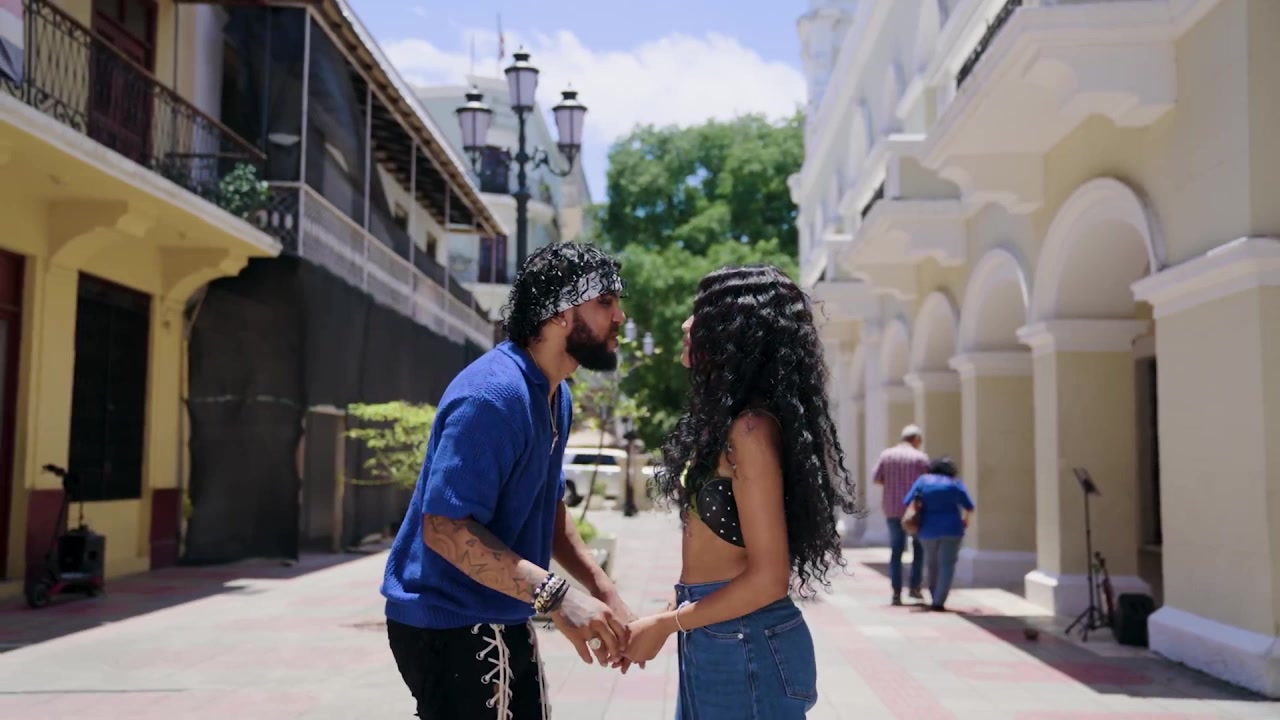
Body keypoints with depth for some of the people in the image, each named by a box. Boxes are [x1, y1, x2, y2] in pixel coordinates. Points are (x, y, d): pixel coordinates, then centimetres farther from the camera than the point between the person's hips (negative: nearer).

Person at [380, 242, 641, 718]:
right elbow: (445, 528, -28)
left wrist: (603, 592, 2)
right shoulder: (494, 393, -23)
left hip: (506, 622, 9)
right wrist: (556, 596, -34)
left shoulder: (557, 396, 7)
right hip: (451, 627, -9)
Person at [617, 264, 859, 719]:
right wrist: (666, 617, 11)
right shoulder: (725, 421, 10)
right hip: (715, 643, 9)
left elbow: (767, 579, -20)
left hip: (745, 646, -9)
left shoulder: (751, 429, -18)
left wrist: (665, 625, -12)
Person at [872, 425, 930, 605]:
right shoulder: (920, 457, -6)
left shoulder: (886, 454, 4)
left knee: (896, 551, 6)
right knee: (919, 548, 16)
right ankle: (914, 587, 10)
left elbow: (875, 478, 2)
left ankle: (896, 593, 0)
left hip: (892, 508, 3)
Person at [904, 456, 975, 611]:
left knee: (932, 564, 18)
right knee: (947, 565, -2)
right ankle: (938, 602, -12)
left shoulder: (923, 480, 2)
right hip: (951, 529, -2)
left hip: (929, 530, 2)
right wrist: (966, 519, 19)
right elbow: (969, 506, -1)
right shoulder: (955, 483, 0)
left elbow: (907, 502, -2)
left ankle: (935, 598, 25)